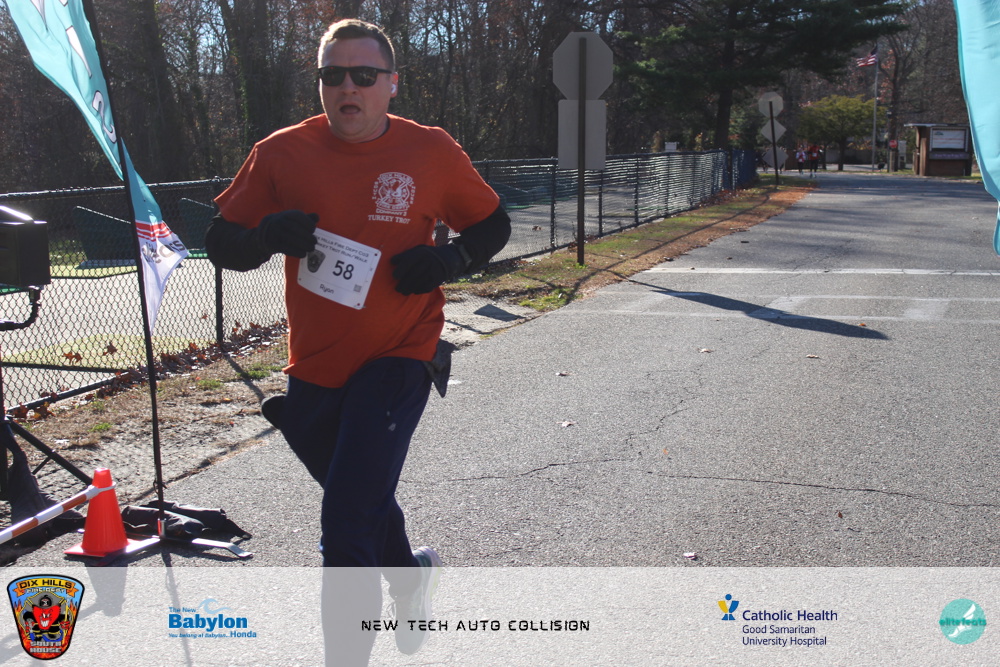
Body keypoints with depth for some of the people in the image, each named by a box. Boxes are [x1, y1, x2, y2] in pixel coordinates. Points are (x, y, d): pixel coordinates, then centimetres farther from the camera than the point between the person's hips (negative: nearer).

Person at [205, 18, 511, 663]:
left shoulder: (432, 151, -6)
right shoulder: (282, 153, -3)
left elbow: (493, 224, 6)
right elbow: (222, 245, 1)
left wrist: (450, 258, -14)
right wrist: (267, 235, -22)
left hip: (397, 360, -3)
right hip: (312, 372, 4)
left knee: (348, 530, -12)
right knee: (364, 503, 24)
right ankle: (411, 575, 54)